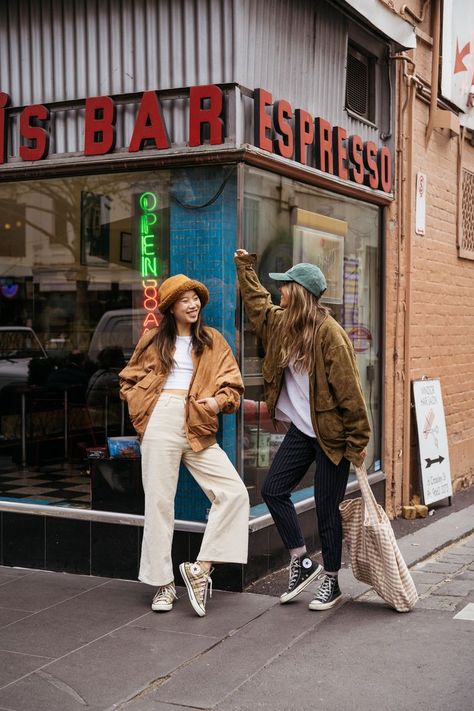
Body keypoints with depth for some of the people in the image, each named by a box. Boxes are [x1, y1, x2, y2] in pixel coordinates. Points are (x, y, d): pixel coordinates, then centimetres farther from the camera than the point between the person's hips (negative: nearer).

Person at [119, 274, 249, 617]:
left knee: (234, 493, -12)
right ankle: (164, 583, 11)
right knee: (159, 502, 1)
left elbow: (232, 383, 8)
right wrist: (142, 404, 0)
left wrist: (219, 400, -12)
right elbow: (130, 380, 18)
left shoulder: (212, 340, 14)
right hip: (161, 425, -1)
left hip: (198, 429, 1)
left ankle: (201, 567, -4)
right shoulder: (154, 340, 12)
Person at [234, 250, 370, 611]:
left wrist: (358, 439, -16)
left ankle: (331, 582, 17)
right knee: (273, 489, 4)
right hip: (301, 431, 8)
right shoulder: (280, 323, 6)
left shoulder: (329, 332, -18)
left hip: (331, 433, -8)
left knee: (327, 508, 1)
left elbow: (348, 388, -17)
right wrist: (245, 265, 34)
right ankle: (302, 562, 18)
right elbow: (257, 301, 29)